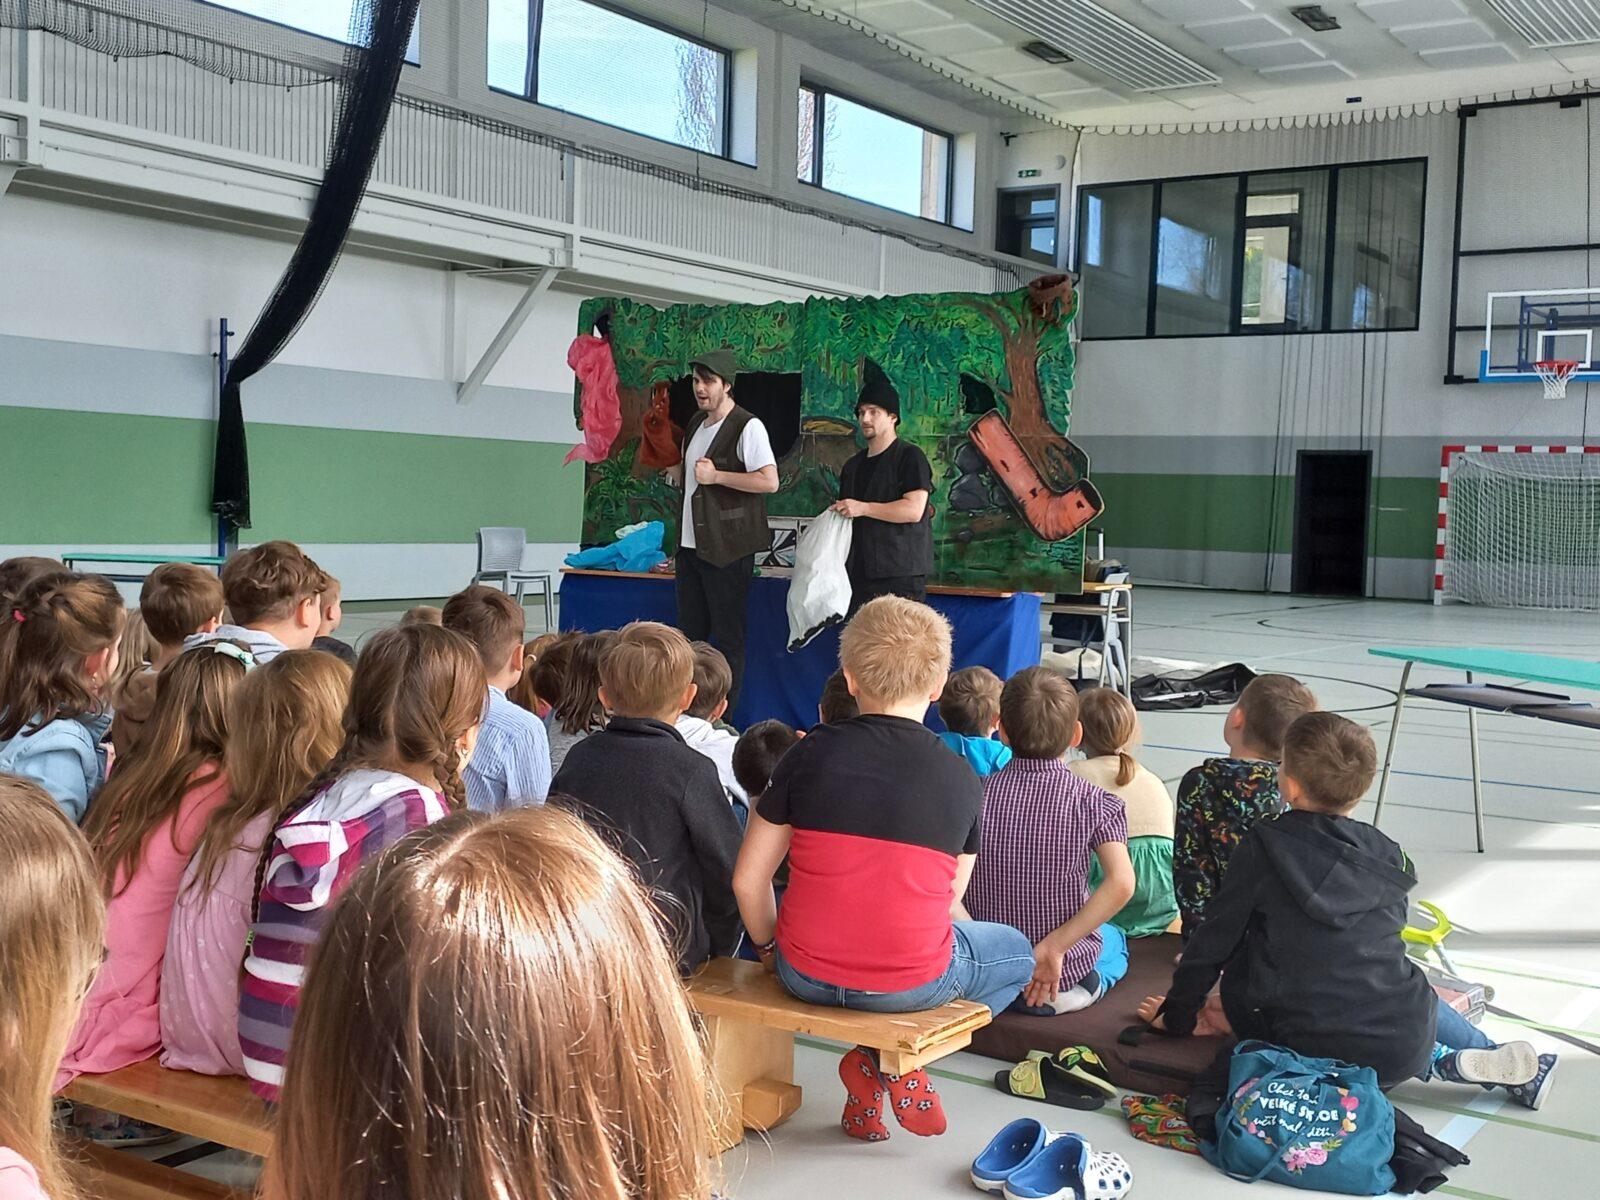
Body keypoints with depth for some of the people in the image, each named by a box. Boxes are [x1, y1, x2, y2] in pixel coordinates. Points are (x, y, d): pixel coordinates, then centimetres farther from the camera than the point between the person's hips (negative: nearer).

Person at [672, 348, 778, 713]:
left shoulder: (747, 426, -11)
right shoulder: (696, 423, 15)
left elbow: (770, 481, -20)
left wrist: (715, 476, -19)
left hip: (727, 549, -8)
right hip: (691, 546, 8)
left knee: (728, 638, -2)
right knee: (689, 634, 10)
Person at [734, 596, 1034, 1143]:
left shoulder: (809, 755, -6)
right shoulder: (963, 780, -5)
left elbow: (748, 880, -3)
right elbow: (948, 899, 4)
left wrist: (770, 947, 15)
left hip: (806, 974, 2)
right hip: (913, 984, -1)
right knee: (1017, 953, 28)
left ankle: (877, 1060, 14)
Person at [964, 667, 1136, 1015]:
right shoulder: (1093, 801, -11)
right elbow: (1121, 883, -24)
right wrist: (1055, 946, -22)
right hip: (1068, 966, -2)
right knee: (1113, 936, 33)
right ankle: (1085, 986, 19)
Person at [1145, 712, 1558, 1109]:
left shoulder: (1262, 846, -6)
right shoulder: (1386, 856, 5)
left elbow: (1216, 938, -1)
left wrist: (1176, 1016, 13)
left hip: (1314, 1050, -4)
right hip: (1403, 1049, 4)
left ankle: (1444, 1063, 12)